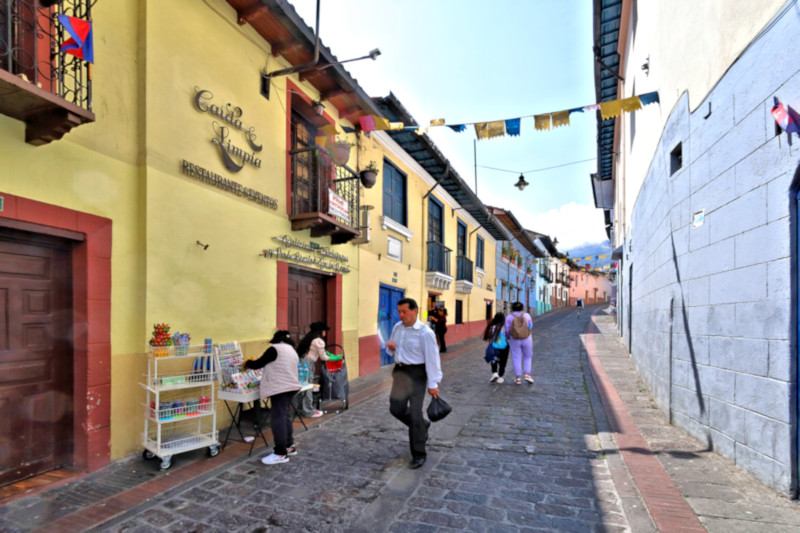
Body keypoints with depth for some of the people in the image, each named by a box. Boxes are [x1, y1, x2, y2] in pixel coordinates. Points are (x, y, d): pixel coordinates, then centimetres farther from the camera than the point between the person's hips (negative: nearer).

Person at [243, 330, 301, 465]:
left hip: (280, 388, -9)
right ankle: (289, 446, 25)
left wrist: (247, 363, 15)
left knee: (278, 419, -6)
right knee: (284, 416, 18)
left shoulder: (275, 349, -8)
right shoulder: (292, 351, 18)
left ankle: (281, 454, -4)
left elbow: (258, 364, -4)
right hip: (291, 386, 10)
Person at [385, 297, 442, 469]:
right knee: (396, 409, 9)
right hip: (400, 371, 7)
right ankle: (422, 426, 38)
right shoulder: (397, 327, 5)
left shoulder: (425, 333, -16)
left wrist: (433, 384, -15)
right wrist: (390, 347, -6)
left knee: (415, 413, -1)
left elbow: (432, 358, -15)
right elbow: (392, 352, 19)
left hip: (416, 373, -7)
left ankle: (418, 455, 17)